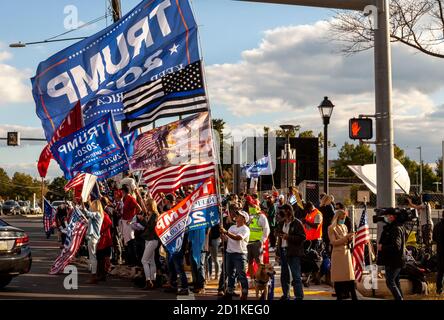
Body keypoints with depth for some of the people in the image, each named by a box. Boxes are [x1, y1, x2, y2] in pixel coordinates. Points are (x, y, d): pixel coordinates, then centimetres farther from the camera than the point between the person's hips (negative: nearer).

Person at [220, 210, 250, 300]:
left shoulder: (245, 229, -8)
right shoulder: (232, 227, 17)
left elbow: (238, 238, -24)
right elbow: (226, 239, 15)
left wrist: (226, 232, -26)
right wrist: (222, 233, -5)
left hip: (239, 254, -8)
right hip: (229, 253, 8)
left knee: (241, 275, -7)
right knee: (230, 274, 13)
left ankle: (244, 293, -1)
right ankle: (230, 292, 21)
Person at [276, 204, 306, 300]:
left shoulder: (297, 223, -6)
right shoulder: (281, 224, 15)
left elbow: (302, 237, -12)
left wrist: (289, 237, -18)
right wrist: (278, 253, 17)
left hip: (293, 253, -7)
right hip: (283, 251, 7)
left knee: (296, 276, -8)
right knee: (284, 275, 13)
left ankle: (299, 296, -7)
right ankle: (285, 295, 23)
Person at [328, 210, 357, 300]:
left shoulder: (345, 227, 15)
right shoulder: (331, 228, -3)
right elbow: (333, 242, -11)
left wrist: (350, 238, -3)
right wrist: (345, 237, -17)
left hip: (347, 252, 5)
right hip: (338, 254, -5)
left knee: (350, 276, -1)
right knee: (338, 277, -3)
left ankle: (354, 297, -1)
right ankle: (339, 297, 2)